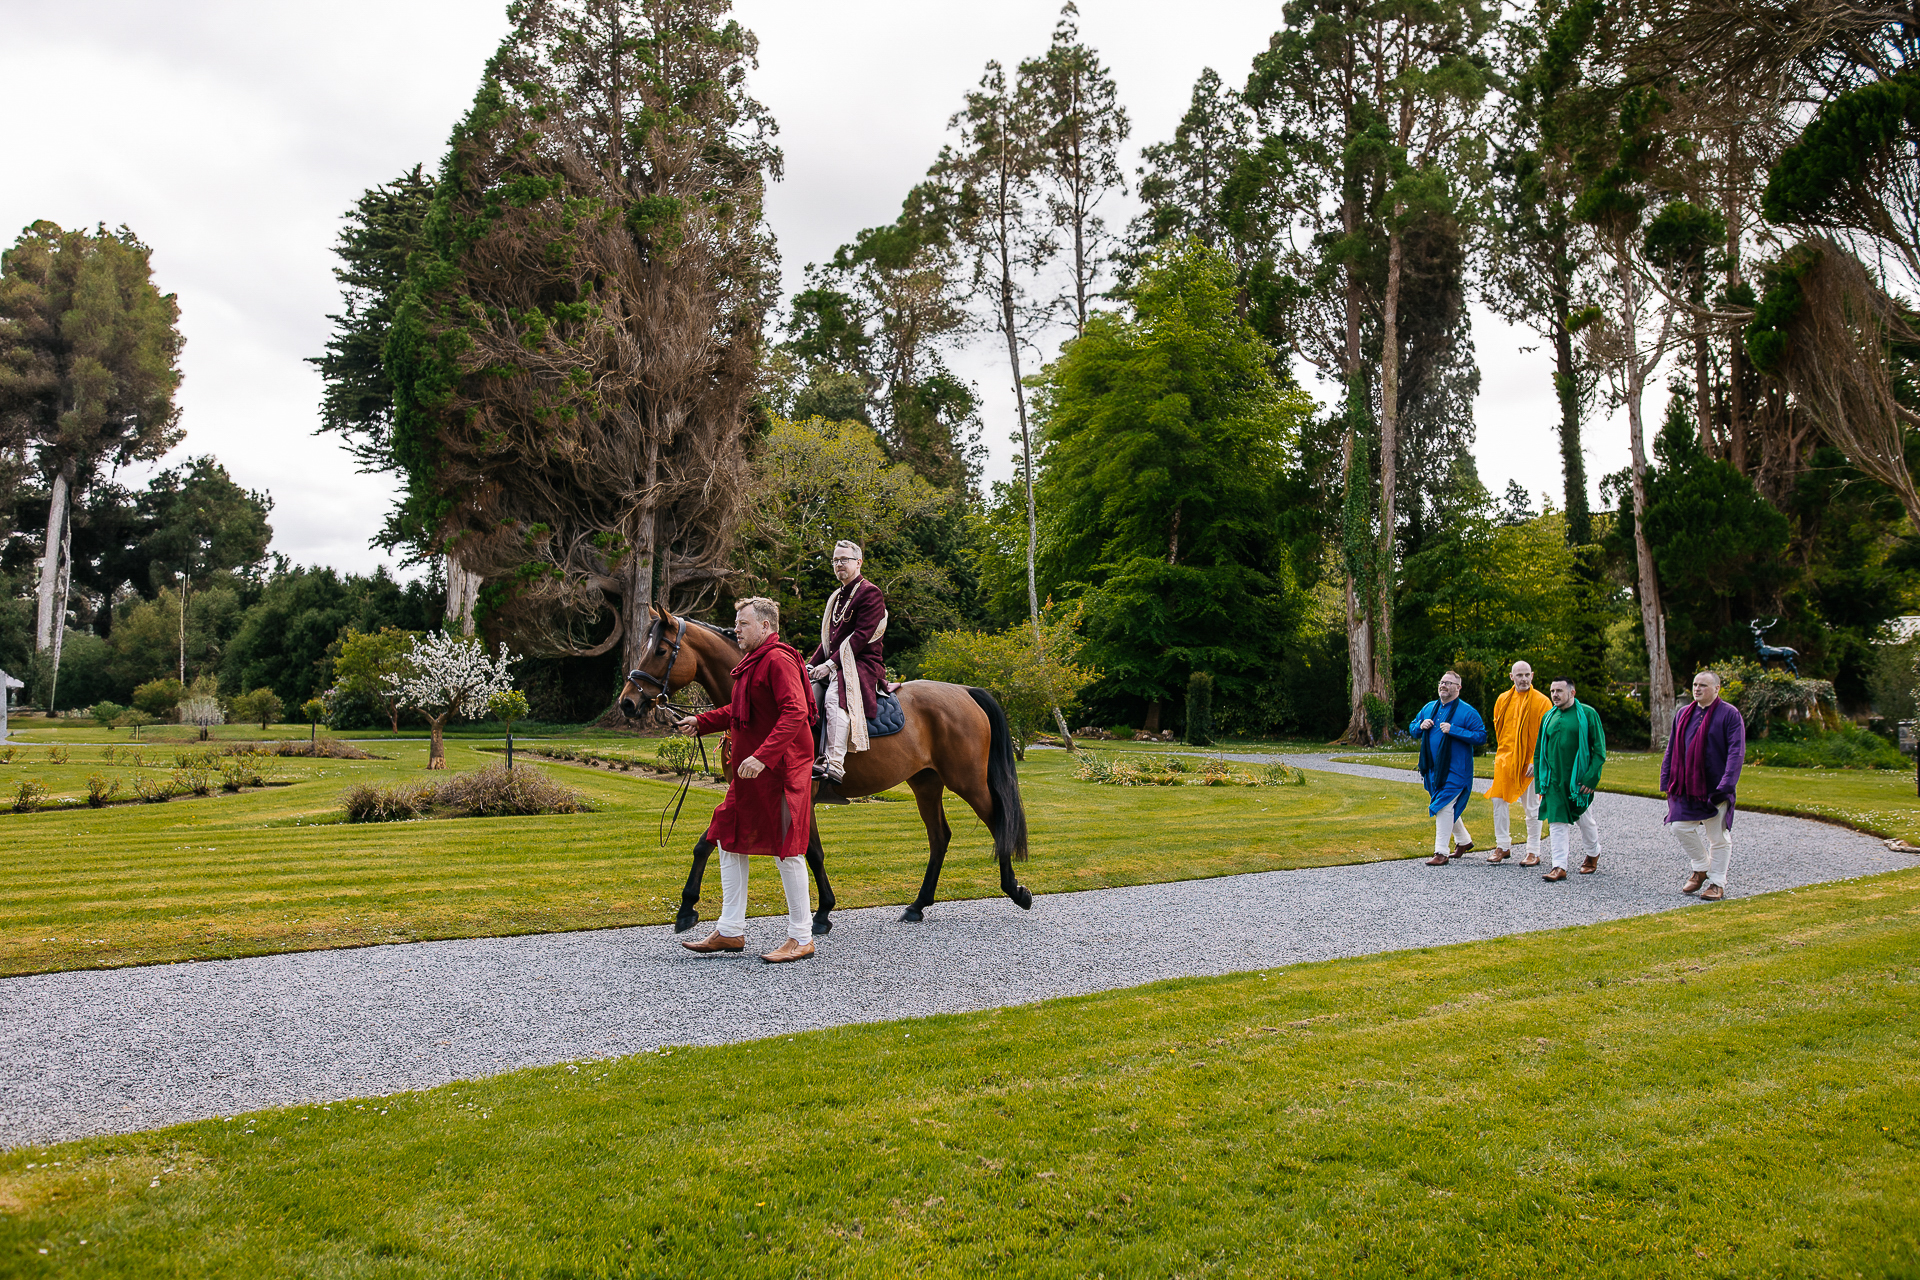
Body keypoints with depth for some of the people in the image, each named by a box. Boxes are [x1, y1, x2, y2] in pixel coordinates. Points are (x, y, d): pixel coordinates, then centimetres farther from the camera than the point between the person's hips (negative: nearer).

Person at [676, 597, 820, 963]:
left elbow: (795, 713, -28)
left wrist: (763, 756, -35)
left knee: (786, 849, -3)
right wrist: (700, 722, 22)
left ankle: (801, 937, 8)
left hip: (778, 770, -11)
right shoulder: (753, 663, 17)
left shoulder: (778, 660, -16)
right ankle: (730, 930, 22)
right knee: (730, 840, 13)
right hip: (748, 771, 11)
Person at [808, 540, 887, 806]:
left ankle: (834, 767, -48)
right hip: (834, 664, 10)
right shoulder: (836, 596, 23)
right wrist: (812, 664, 8)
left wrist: (831, 664, -20)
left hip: (862, 664, -10)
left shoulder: (870, 593, -5)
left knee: (836, 696, -37)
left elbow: (862, 635, -15)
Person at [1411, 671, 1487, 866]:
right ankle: (1463, 840, 39)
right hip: (1433, 768, 7)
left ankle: (1441, 852, -7)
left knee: (1444, 806, -12)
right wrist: (1420, 726, -4)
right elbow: (1412, 728, 20)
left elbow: (1481, 736, -14)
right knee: (1447, 806, 18)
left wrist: (1454, 730, -22)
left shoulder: (1467, 712, -8)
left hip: (1455, 769, -7)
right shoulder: (1429, 708, 10)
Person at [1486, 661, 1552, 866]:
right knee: (1499, 803, 2)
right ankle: (1503, 847, 14)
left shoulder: (1541, 701, -4)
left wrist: (1536, 761, -13)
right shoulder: (1503, 700, 8)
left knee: (1532, 809, 2)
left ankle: (1534, 852, 10)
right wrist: (1502, 752, 11)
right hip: (1504, 761, 4)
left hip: (1529, 763, -4)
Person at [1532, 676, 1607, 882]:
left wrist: (1591, 778, -14)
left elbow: (1599, 749, -6)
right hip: (1554, 779, 3)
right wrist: (1540, 781, 9)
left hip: (1578, 779, -3)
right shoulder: (1549, 717, 9)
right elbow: (1538, 752, 15)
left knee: (1583, 819, 10)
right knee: (1557, 822, -3)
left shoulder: (1587, 714, -4)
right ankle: (1560, 867, -3)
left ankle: (1593, 853, 37)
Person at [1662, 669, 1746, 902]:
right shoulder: (1684, 714, 10)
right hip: (1686, 786, 5)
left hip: (1714, 787, -5)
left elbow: (1737, 752, -12)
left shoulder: (1729, 715, -6)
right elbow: (1672, 749, 16)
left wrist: (1726, 784, -21)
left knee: (1718, 836, 4)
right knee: (1680, 827, 2)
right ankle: (1701, 868, 24)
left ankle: (1717, 883, 15)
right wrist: (1666, 779, 10)